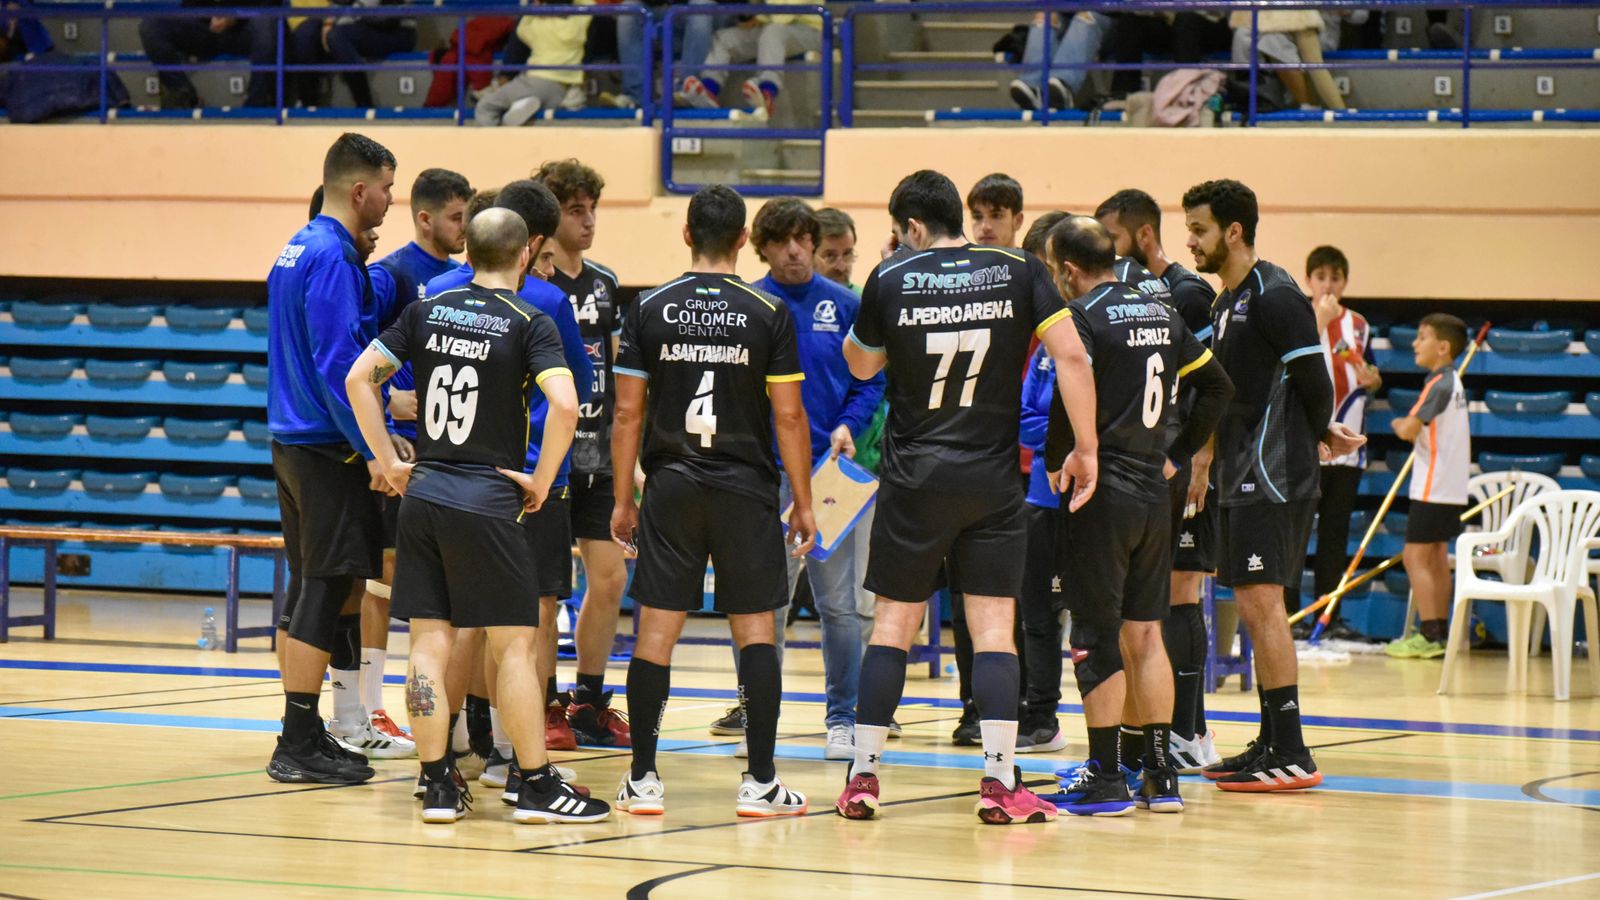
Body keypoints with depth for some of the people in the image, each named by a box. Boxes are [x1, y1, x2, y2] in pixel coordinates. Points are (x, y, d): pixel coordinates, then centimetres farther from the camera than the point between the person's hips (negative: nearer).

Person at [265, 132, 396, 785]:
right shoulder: (332, 258, -15)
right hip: (328, 450, -10)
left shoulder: (297, 249, 15)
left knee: (308, 588, 13)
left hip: (291, 439, 10)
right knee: (326, 590, -7)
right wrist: (372, 451, -21)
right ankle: (299, 748, -6)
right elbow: (338, 363, -21)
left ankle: (302, 735, 19)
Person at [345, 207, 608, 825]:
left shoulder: (427, 311, 7)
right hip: (488, 498, -4)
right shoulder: (529, 323, -6)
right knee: (514, 642, 2)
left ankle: (438, 785, 6)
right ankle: (538, 785, 4)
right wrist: (541, 482, -8)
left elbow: (359, 380, 5)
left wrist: (389, 463, 9)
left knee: (429, 641, 6)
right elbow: (564, 405, -21)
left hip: (424, 492, 4)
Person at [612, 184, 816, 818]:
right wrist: (803, 503, 4)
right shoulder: (768, 313, -3)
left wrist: (623, 501, 8)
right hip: (746, 491, -1)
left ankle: (643, 780, 4)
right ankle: (760, 783, 2)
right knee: (755, 629, 4)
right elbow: (788, 416, -4)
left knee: (657, 628, 4)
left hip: (670, 486, 1)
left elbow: (627, 413, 0)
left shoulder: (650, 310, 0)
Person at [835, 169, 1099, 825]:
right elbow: (1071, 357, -9)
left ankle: (863, 776, 8)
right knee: (993, 626, 2)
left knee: (893, 623, 7)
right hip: (993, 479, 0)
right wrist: (1086, 450, -5)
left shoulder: (890, 281, -4)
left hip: (914, 478, 0)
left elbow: (860, 365, 12)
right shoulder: (1018, 272, -2)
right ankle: (1000, 781, -4)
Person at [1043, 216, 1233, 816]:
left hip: (1101, 495, -7)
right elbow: (1217, 387, 16)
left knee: (1096, 635, -1)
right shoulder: (1162, 315, 12)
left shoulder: (1083, 318, -10)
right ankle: (1160, 774, 12)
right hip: (1153, 495, 7)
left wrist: (1056, 462, -5)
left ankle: (1106, 776, -1)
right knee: (1145, 632, 12)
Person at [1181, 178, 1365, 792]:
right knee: (1256, 609, 12)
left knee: (1261, 602, -12)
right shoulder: (1229, 301, 17)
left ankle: (1292, 757, -12)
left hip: (1273, 475, -10)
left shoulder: (1274, 295, -13)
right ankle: (1271, 745, 18)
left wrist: (1318, 436, 0)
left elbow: (1313, 377, -15)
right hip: (1242, 474, 10)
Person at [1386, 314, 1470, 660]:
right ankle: (1439, 631, 17)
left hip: (1433, 488, -10)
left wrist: (1398, 424, -1)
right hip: (1453, 486, 10)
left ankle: (1429, 635, -10)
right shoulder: (1454, 382, 14)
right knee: (1437, 557, 14)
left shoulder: (1439, 384, -16)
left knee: (1416, 556, -8)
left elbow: (1409, 430, -22)